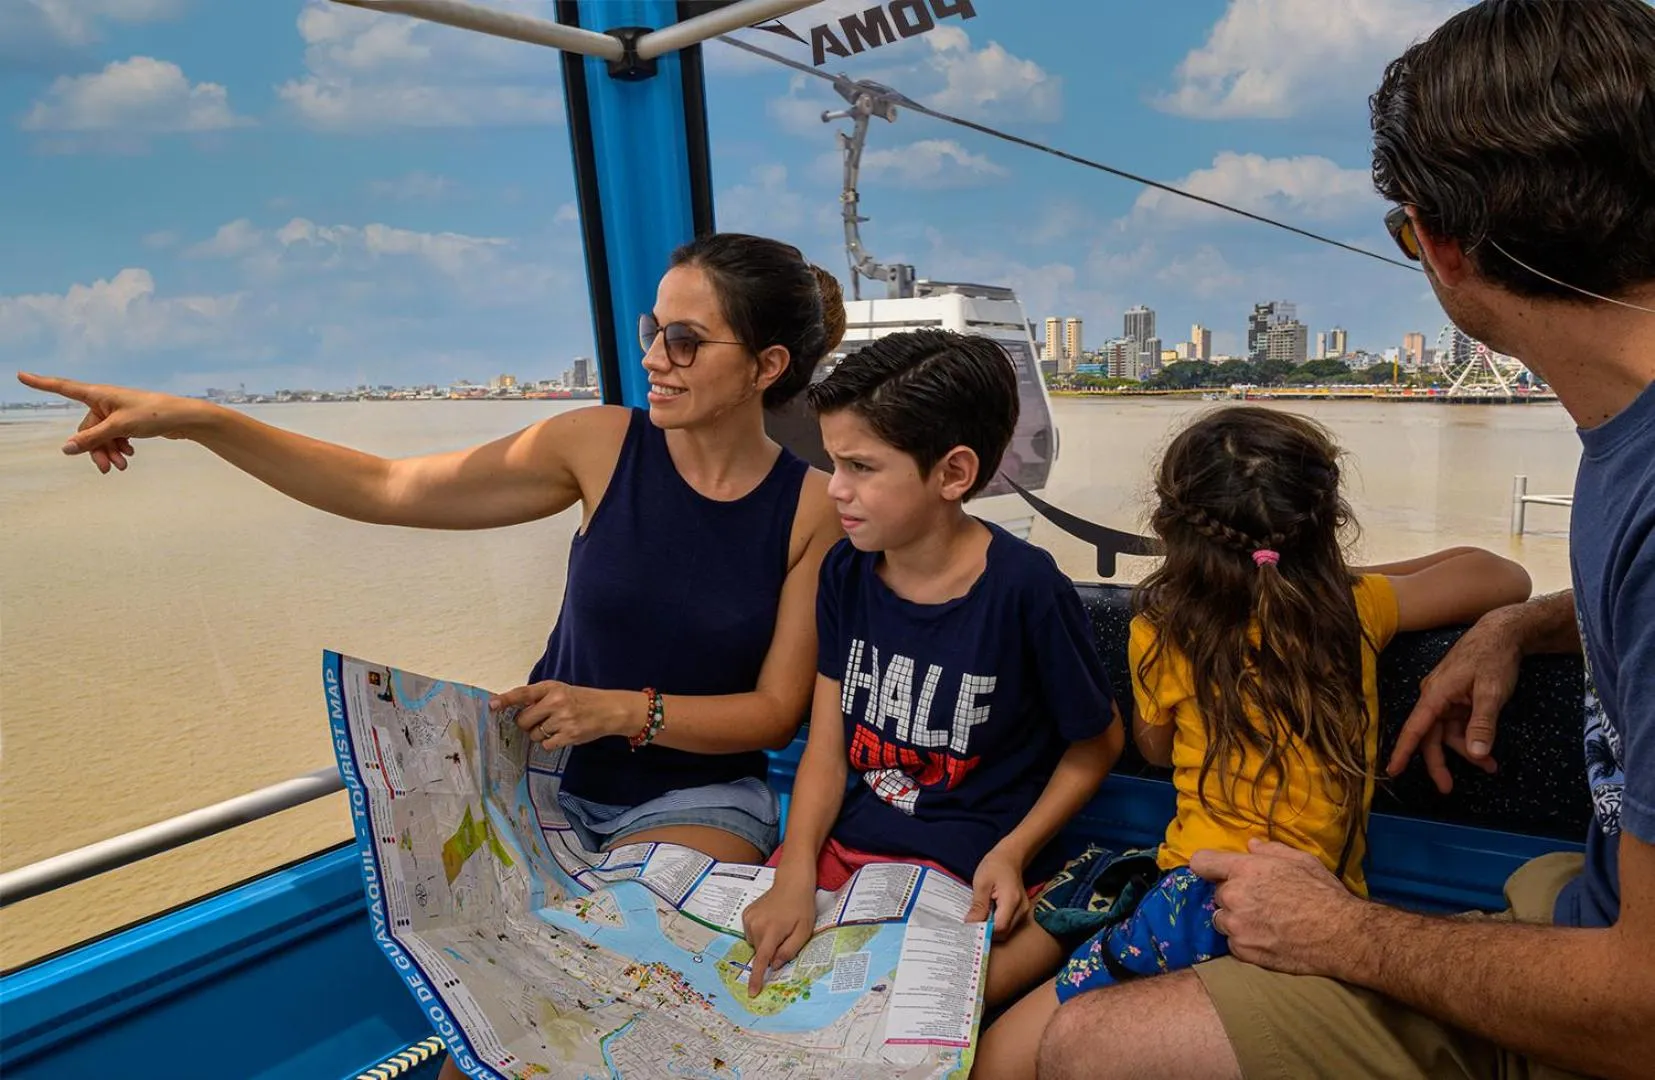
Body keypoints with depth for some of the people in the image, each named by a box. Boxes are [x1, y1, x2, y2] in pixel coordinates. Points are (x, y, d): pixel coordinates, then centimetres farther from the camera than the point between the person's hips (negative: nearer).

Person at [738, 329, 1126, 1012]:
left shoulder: (1025, 589, -16)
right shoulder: (846, 571, -1)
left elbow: (1097, 742, -2)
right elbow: (826, 746, -1)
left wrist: (1013, 851, -11)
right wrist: (796, 874, -13)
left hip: (967, 874, -5)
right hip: (848, 846, 5)